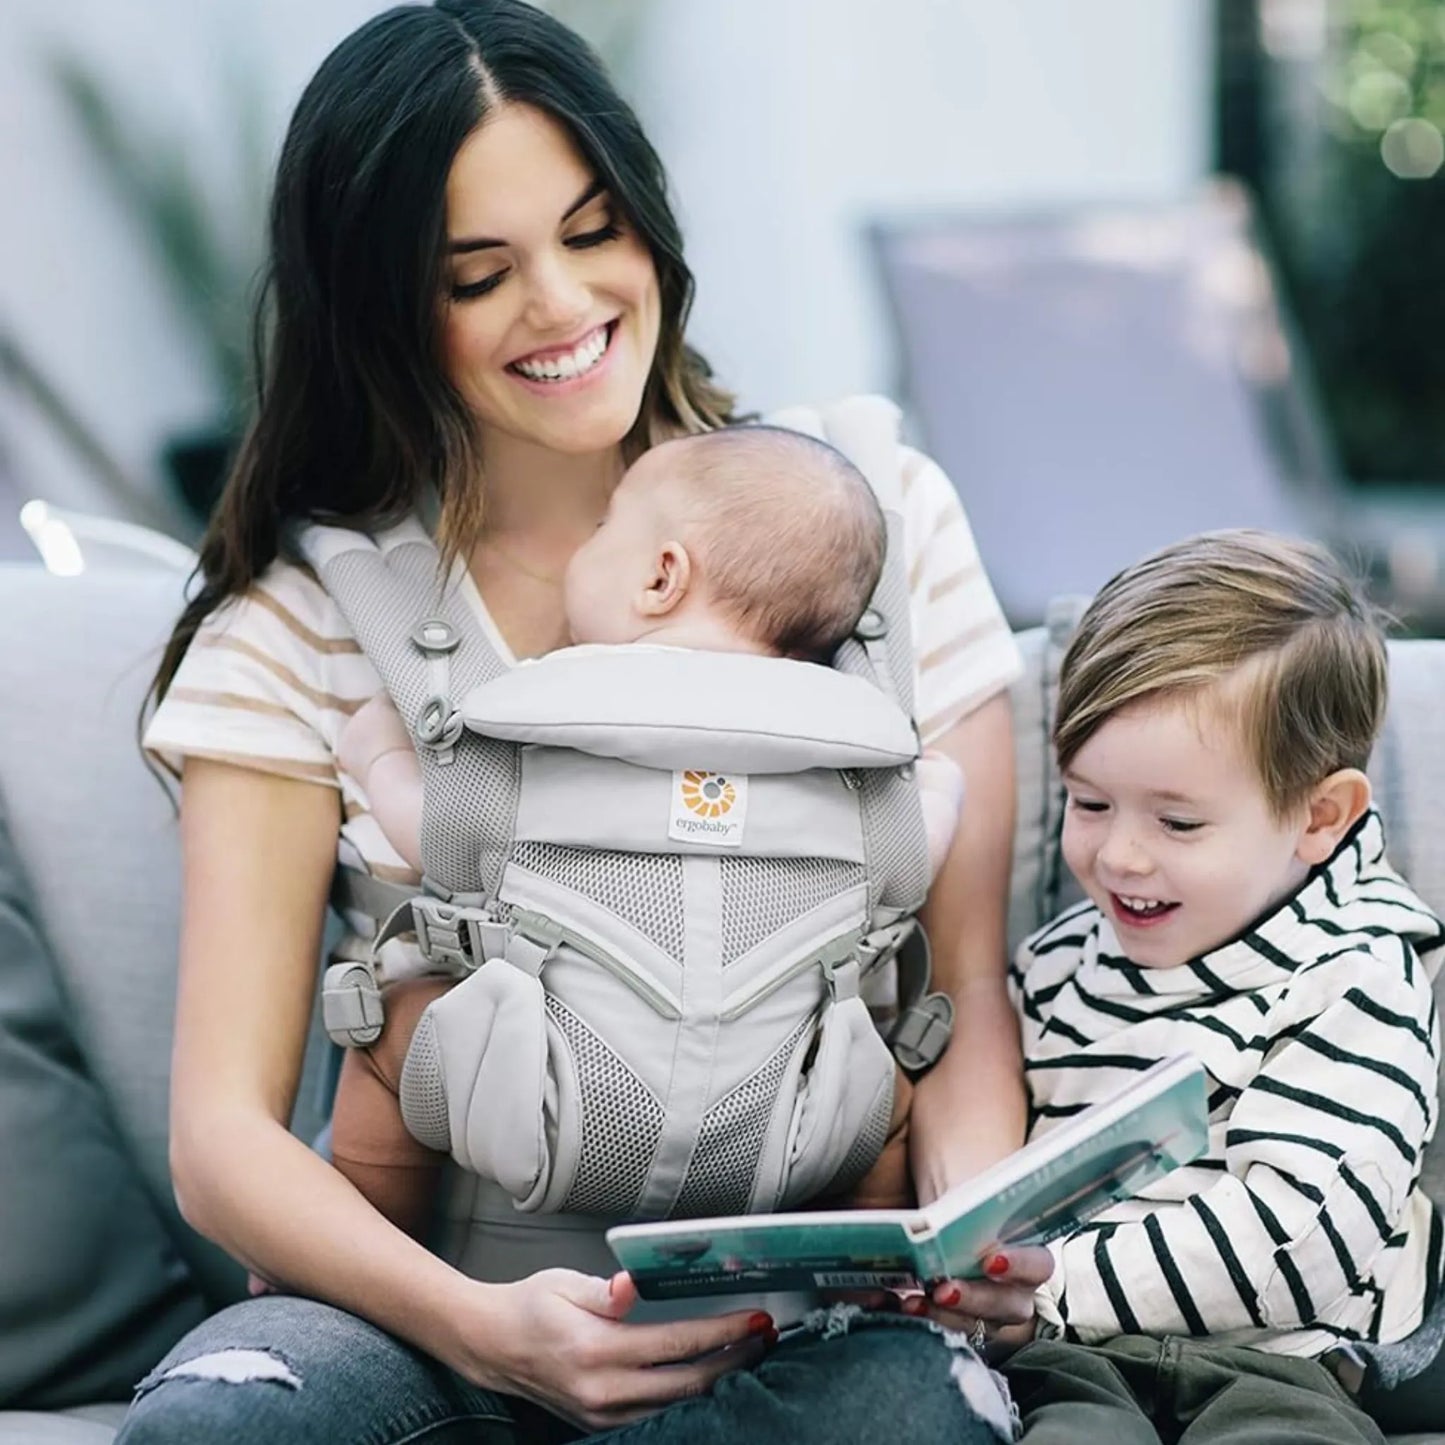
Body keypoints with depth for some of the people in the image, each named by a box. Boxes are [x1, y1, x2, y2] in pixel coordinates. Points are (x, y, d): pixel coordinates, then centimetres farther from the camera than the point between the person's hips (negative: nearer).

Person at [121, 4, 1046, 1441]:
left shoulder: (876, 517, 4)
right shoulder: (306, 618, 0)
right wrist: (482, 1329, -25)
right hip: (441, 1285, -1)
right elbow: (223, 1131, -6)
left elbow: (965, 987, 3)